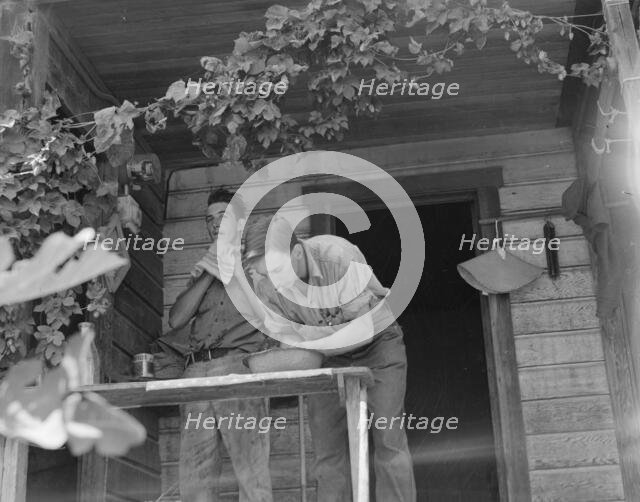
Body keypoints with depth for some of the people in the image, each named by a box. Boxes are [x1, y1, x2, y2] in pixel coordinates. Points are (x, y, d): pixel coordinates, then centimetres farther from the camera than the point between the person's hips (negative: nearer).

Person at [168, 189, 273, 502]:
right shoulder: (203, 268, 27)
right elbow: (176, 320, 13)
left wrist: (225, 272, 1)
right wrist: (207, 276, 6)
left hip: (239, 365, -4)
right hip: (196, 370, 4)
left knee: (252, 475, -10)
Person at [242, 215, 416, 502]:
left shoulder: (339, 257, -33)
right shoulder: (263, 284, -20)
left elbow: (362, 329, -29)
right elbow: (286, 338, -13)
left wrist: (307, 339, -29)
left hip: (376, 346, -3)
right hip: (326, 356, 4)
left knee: (388, 443, -10)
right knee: (327, 451, -3)